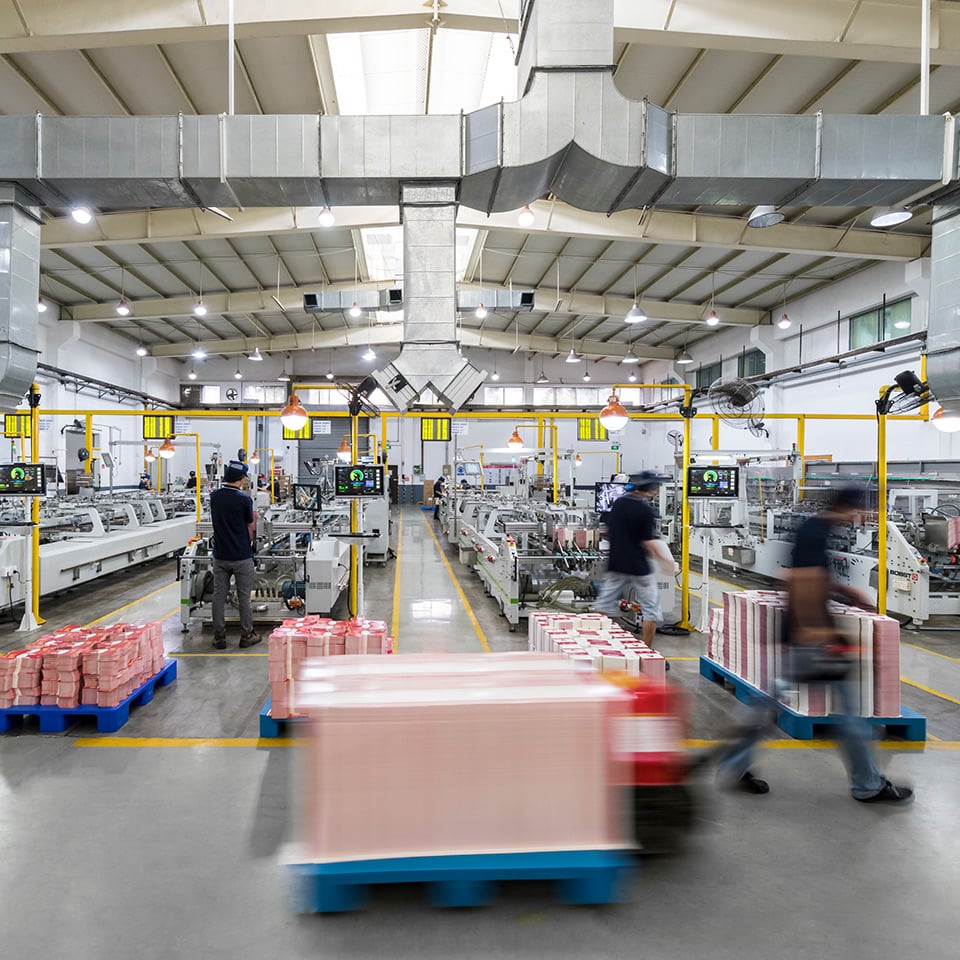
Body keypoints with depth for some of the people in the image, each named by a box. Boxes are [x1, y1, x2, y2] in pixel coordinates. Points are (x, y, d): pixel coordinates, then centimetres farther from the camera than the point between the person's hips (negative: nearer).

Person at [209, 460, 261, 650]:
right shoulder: (244, 499, -15)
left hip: (220, 555, 4)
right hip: (241, 556, -4)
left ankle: (219, 636, 13)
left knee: (219, 596, 9)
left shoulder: (214, 496, 0)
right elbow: (251, 526, -3)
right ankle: (246, 635, 14)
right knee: (244, 597, 6)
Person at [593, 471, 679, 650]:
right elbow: (649, 543, -15)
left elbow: (608, 531, 13)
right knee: (651, 608, 6)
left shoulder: (617, 503, 6)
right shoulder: (645, 510, -14)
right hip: (638, 567, -6)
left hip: (616, 564, 6)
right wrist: (670, 564, -7)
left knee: (604, 605, 10)